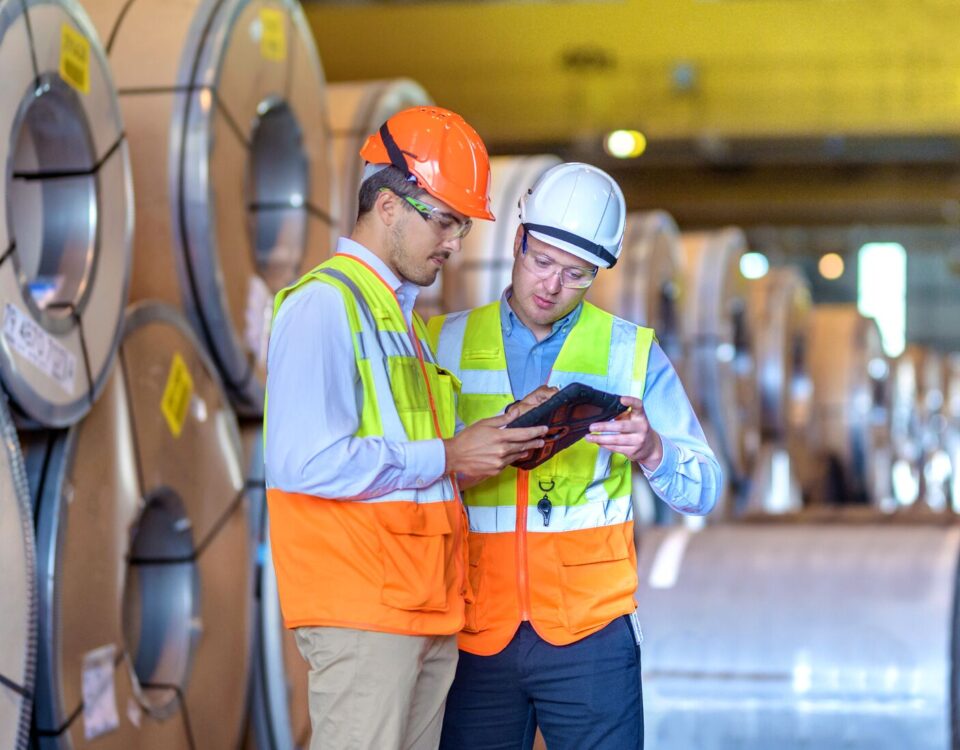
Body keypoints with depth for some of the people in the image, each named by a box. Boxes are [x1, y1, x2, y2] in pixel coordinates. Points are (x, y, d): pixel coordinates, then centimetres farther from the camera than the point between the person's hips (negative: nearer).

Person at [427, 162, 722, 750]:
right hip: (474, 629, 1)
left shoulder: (632, 354, 8)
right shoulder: (446, 343, 9)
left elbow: (704, 491, 3)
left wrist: (649, 449, -17)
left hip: (589, 629, 0)